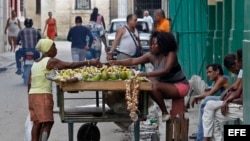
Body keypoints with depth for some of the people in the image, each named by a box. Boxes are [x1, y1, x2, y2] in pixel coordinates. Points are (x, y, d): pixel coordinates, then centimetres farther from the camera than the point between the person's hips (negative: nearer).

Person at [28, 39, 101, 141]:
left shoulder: (35, 63, 15)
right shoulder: (50, 61, -8)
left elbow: (30, 83, 16)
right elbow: (70, 65, -18)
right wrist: (89, 62, -16)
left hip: (33, 94, 8)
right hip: (43, 95, -8)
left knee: (37, 123, 10)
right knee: (47, 122, -10)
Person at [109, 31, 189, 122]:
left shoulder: (171, 54, -19)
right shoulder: (151, 56, -2)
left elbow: (166, 70, -35)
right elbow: (133, 61, -6)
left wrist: (146, 74, -44)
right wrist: (118, 62, -22)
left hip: (180, 86, -7)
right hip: (166, 85, 7)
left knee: (155, 86, -29)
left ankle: (165, 113, -15)